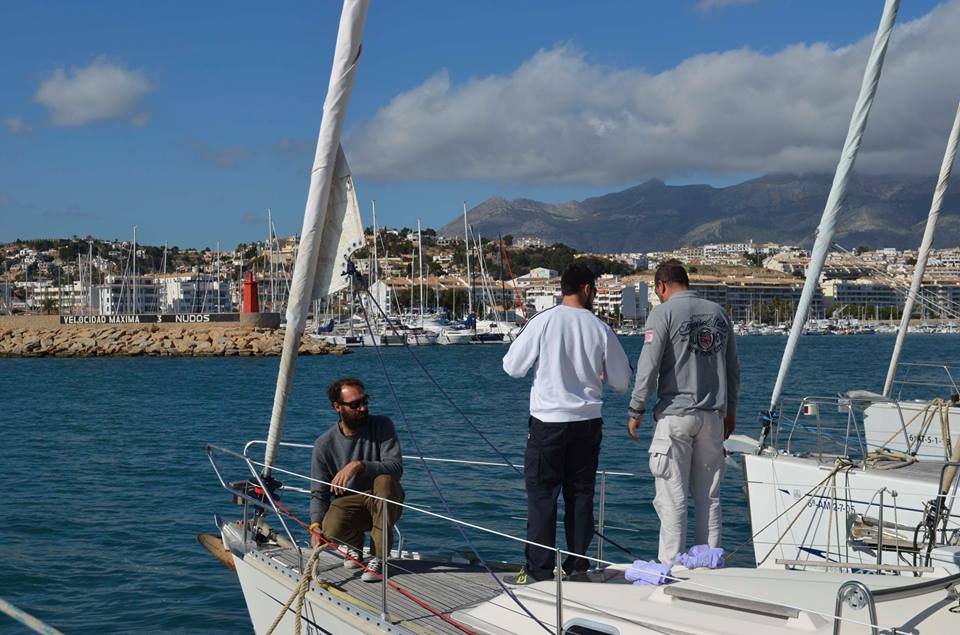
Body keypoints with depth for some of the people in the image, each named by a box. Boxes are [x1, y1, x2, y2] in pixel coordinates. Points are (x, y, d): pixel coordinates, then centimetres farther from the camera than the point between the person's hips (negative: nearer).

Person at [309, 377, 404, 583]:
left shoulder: (381, 426, -9)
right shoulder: (324, 444, -6)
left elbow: (396, 467, -22)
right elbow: (319, 492, -2)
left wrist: (359, 465, -36)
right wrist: (316, 524, -21)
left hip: (384, 502, 0)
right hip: (348, 502, 1)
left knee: (385, 481, -35)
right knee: (332, 529, -33)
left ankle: (379, 558, -24)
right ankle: (355, 544, 8)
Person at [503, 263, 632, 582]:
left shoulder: (543, 322, -9)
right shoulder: (600, 329, -2)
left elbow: (512, 367, -1)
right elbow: (622, 382, 5)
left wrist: (522, 337, 17)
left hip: (548, 421, -2)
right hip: (588, 423, 2)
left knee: (542, 493, 3)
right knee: (581, 494, 11)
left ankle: (539, 568, 3)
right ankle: (577, 564, 16)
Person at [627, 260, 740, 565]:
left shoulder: (663, 313, -5)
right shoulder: (719, 313, 11)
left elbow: (648, 366, -12)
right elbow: (733, 368, 15)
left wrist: (636, 410, -5)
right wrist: (730, 410, 24)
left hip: (674, 415, -5)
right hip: (713, 415, 5)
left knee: (672, 497, -1)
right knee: (708, 496, 9)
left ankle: (671, 565, -1)